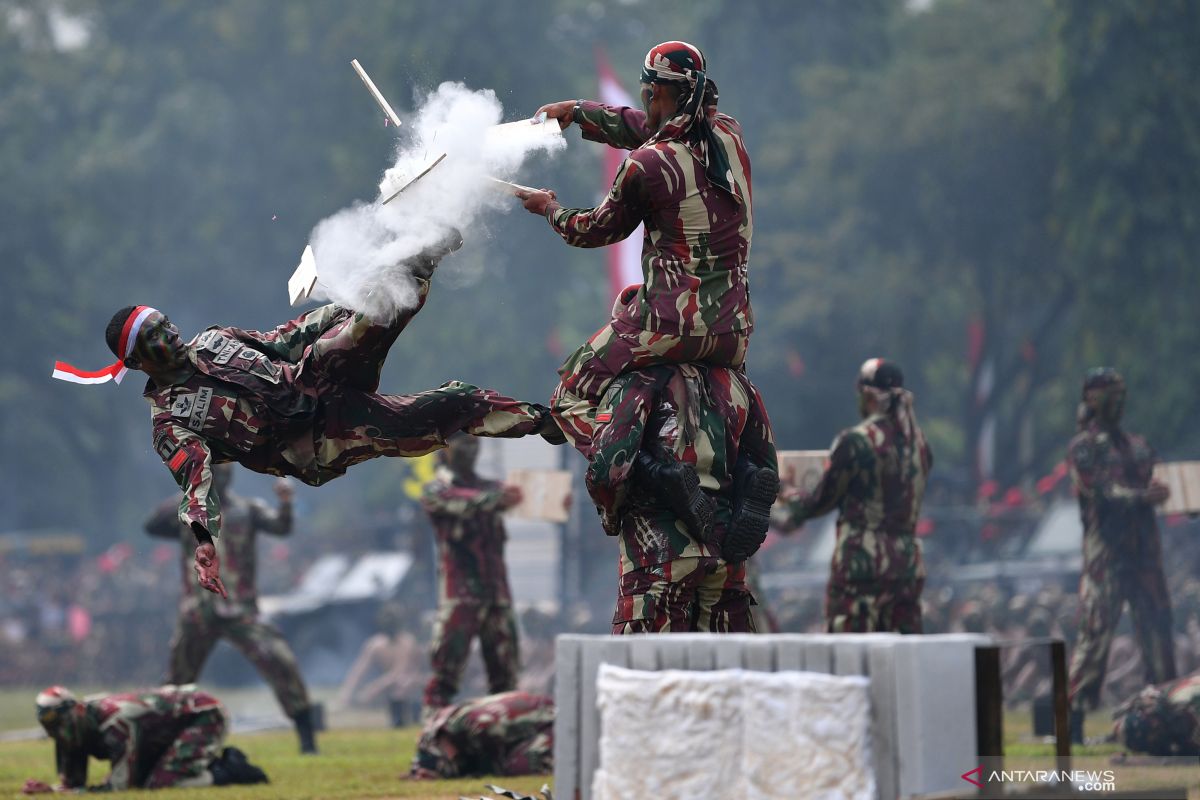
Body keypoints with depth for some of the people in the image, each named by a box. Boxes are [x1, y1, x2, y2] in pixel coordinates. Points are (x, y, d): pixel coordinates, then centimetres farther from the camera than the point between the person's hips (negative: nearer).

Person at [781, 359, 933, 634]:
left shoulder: (856, 441, -10)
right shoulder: (918, 443, 7)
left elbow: (823, 500, -2)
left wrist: (791, 503, 20)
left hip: (862, 558, -6)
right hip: (908, 559, 6)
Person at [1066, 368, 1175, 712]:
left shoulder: (1137, 445, 19)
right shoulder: (1083, 447, 0)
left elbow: (1156, 485, 17)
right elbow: (1098, 492, -13)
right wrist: (1142, 496, -22)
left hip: (1144, 545, 6)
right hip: (1105, 545, -6)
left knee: (1156, 622, 5)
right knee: (1097, 627, -9)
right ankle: (1076, 704, -7)